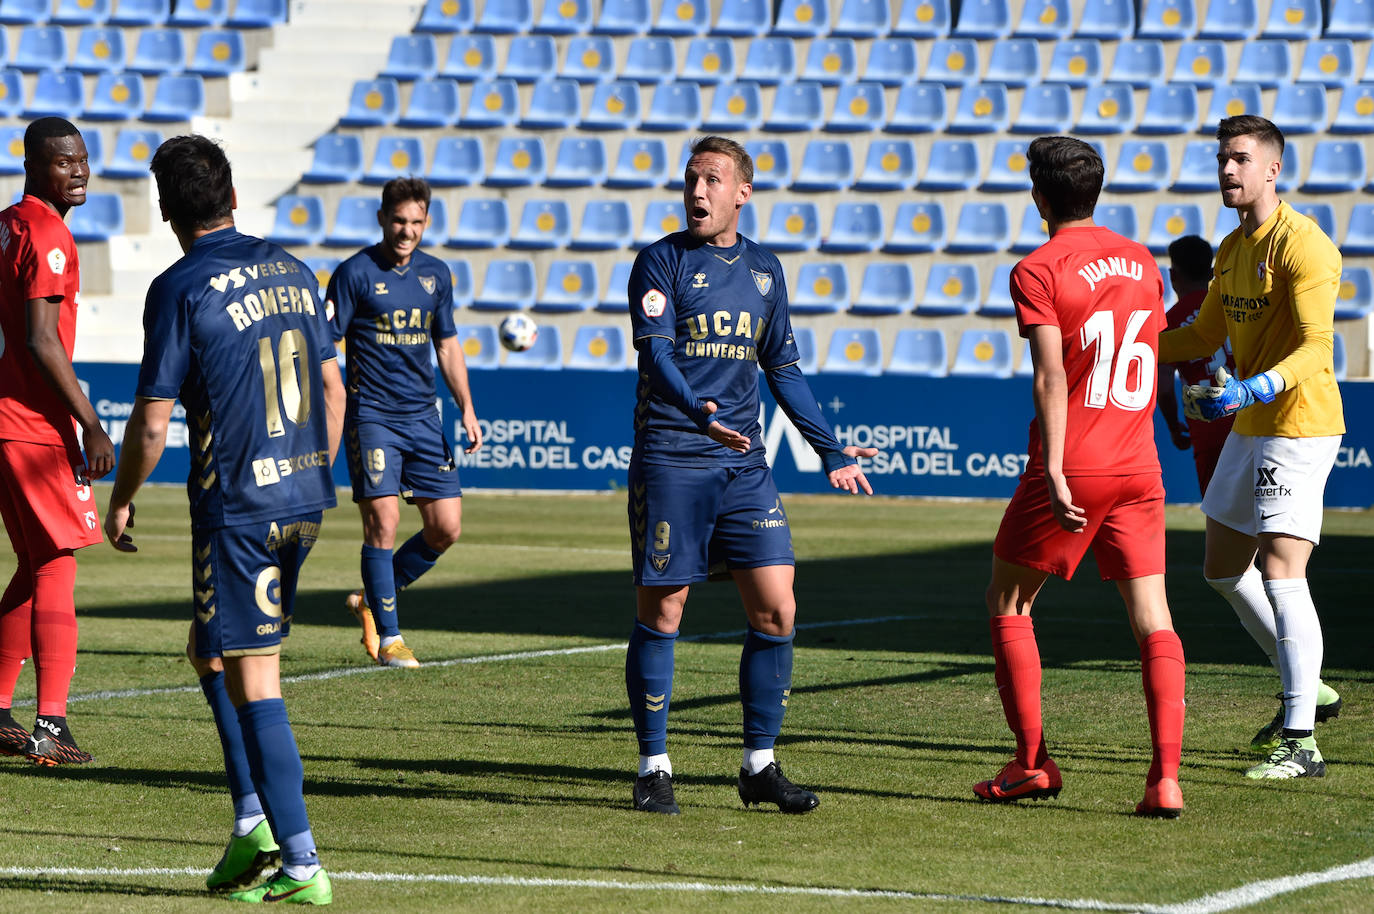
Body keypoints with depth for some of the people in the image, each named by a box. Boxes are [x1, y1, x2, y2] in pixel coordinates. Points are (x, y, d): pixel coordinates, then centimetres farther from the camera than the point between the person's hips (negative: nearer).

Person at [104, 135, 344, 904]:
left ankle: (301, 864, -4)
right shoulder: (291, 271, 9)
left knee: (252, 683, -2)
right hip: (304, 499, 7)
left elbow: (152, 420, -11)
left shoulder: (181, 289, -11)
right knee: (212, 653, 20)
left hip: (236, 507, -7)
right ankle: (254, 820, 10)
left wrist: (121, 501, 4)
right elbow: (333, 387, 14)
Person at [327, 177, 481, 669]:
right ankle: (388, 638, 0)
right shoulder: (355, 273, -6)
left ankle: (371, 599, 21)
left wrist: (467, 408, 10)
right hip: (371, 415, -5)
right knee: (383, 522, -11)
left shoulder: (435, 274, 10)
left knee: (446, 527, 1)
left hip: (423, 416, 5)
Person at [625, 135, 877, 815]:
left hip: (743, 465, 5)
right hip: (669, 461, -4)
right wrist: (698, 412, -34)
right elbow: (656, 352, -16)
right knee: (660, 614, -1)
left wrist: (830, 451, 19)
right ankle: (653, 767, 9)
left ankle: (760, 766, 8)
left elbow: (782, 369, 21)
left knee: (775, 610, -2)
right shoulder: (662, 261, -2)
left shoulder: (764, 269, 13)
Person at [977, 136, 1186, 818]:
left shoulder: (1037, 272, -8)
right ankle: (1166, 775, -14)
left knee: (1008, 603, 14)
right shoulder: (1142, 263, 11)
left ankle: (1032, 763, 14)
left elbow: (1051, 377, -17)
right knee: (1154, 620, 0)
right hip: (1138, 467, 5)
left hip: (1070, 470, -5)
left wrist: (1054, 471, -21)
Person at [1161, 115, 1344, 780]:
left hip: (1300, 426, -10)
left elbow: (1315, 349, -24)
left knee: (1280, 571, -18)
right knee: (1224, 569, 17)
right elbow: (1204, 337, 22)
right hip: (1249, 428, 10)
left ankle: (1300, 742, -20)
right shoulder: (1231, 250, 13)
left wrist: (1251, 390, -37)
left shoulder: (1301, 246, -16)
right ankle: (1306, 688, 33)